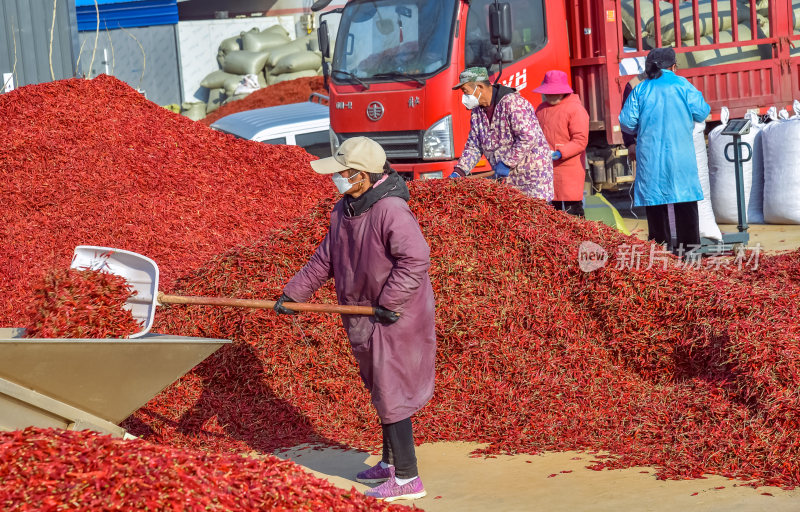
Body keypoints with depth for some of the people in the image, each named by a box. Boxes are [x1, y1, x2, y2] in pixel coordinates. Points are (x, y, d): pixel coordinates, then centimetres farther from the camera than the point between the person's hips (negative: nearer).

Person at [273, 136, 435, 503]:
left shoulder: (390, 211, -24)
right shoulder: (344, 210, 6)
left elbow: (415, 259, -30)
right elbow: (325, 258, 14)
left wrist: (390, 303, -26)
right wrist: (294, 293, 9)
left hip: (395, 319, -9)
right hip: (365, 321, 10)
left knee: (391, 394, -5)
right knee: (381, 391, 20)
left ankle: (407, 479, 2)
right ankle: (391, 463, 35)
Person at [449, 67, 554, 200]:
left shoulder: (512, 103, -18)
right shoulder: (477, 112, 9)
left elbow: (528, 137, -24)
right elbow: (473, 146, 12)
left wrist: (507, 163, -22)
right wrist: (458, 172, -2)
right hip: (506, 179, 7)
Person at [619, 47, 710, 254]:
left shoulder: (640, 90, 2)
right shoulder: (682, 85, -2)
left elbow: (626, 122, 1)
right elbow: (702, 113, 0)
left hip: (650, 157, 1)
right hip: (680, 155, -1)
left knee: (654, 201, 6)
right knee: (685, 202, 5)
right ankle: (689, 246, 5)